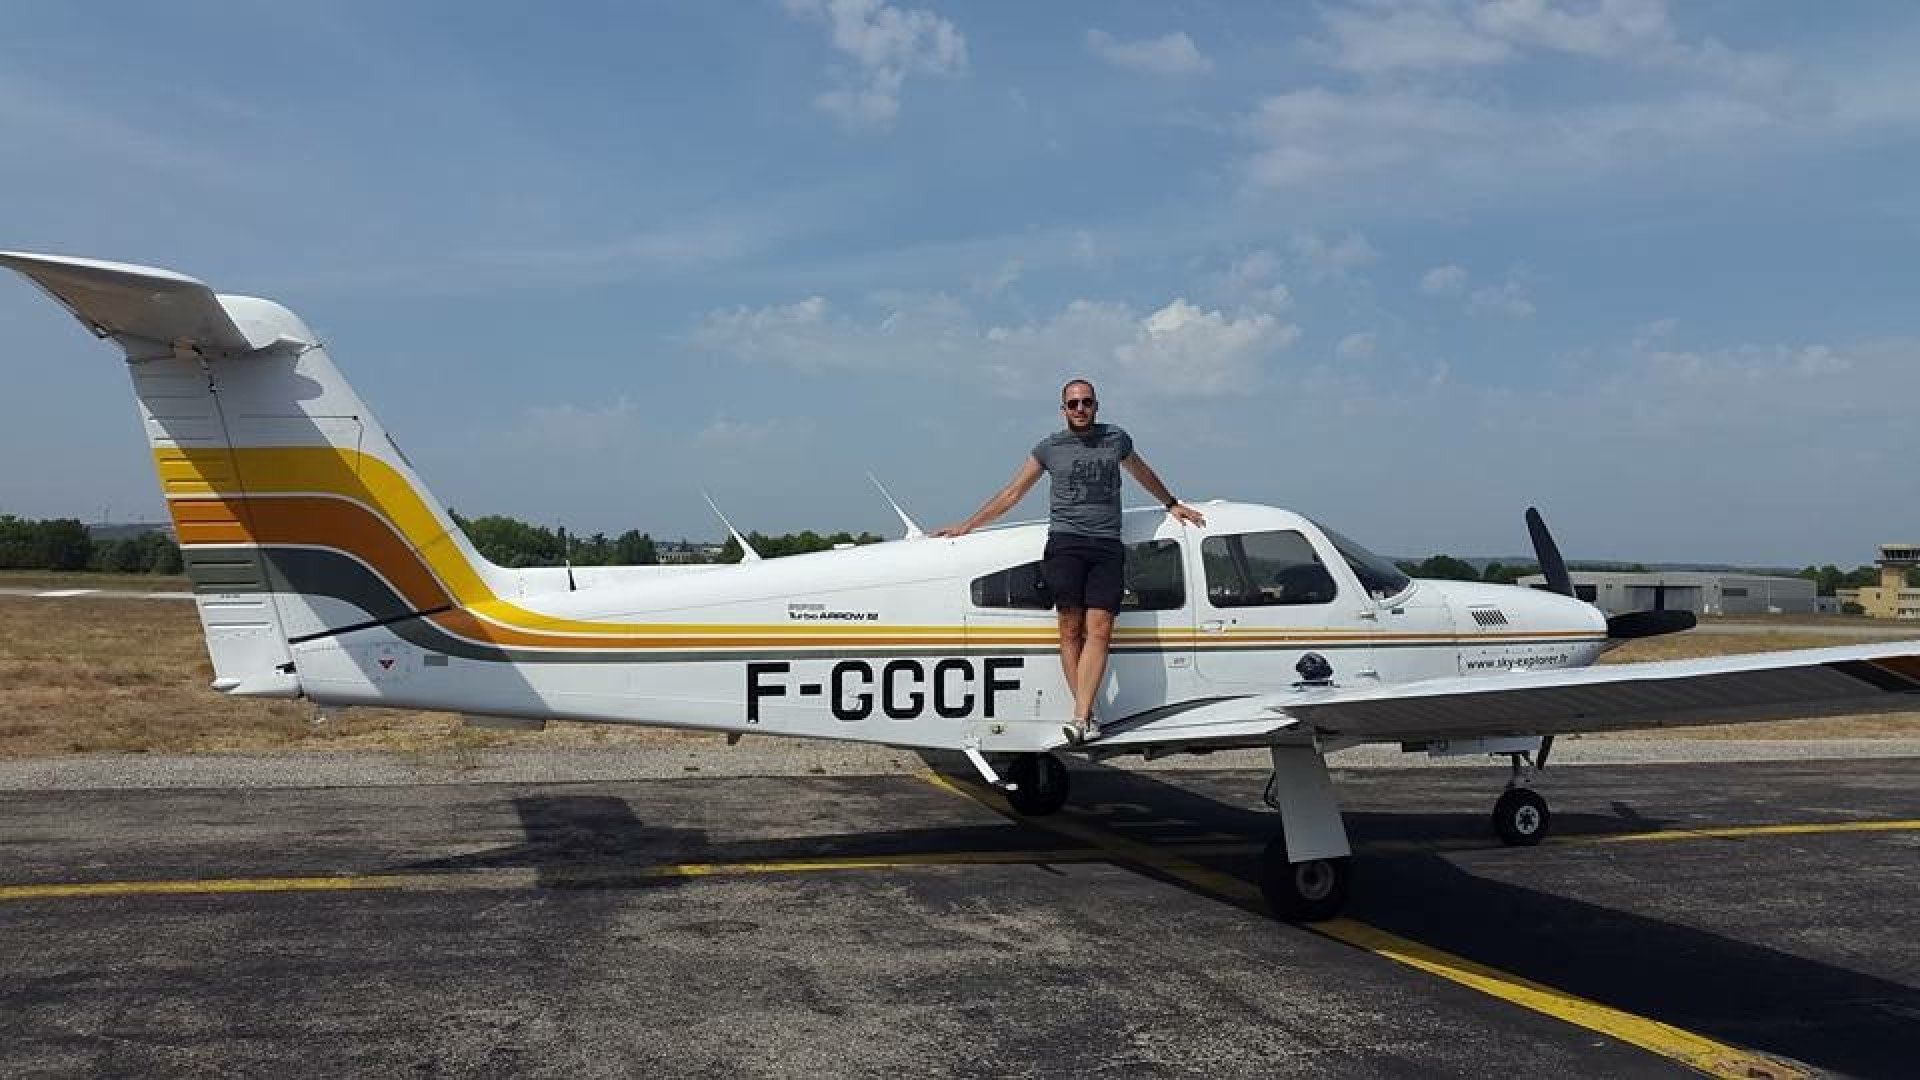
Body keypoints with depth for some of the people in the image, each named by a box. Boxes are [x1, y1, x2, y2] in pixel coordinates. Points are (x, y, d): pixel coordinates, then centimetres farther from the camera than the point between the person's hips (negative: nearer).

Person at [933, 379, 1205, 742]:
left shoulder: (1116, 438, 16)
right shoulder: (1050, 447, 11)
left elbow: (1142, 473, 35)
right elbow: (1012, 493, 15)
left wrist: (1172, 504, 45)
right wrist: (966, 526, 12)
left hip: (1108, 547, 1)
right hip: (1065, 542, -1)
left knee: (1099, 630, -12)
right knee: (1071, 629, -9)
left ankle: (1080, 718, -16)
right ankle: (1088, 716, -6)